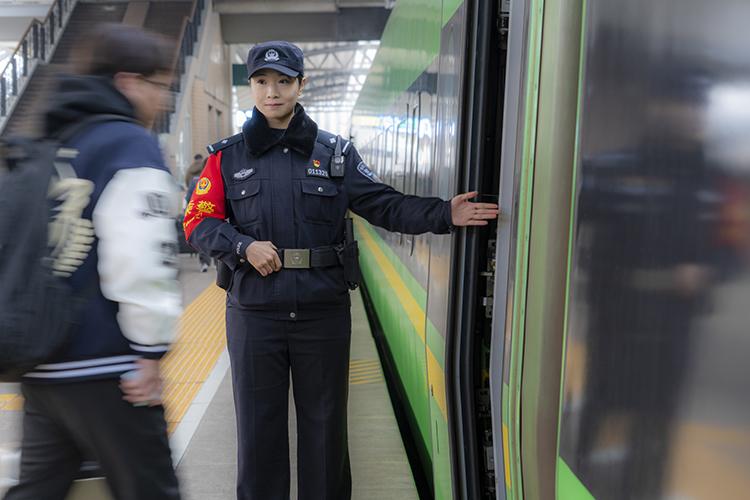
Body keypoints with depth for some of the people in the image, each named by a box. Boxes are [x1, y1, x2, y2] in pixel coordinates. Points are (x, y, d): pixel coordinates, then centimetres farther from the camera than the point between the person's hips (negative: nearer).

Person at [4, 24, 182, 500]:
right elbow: (142, 257, -22)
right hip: (103, 370, -8)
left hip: (41, 361, 9)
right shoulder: (130, 143, -12)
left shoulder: (51, 144, 15)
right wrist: (151, 349, -13)